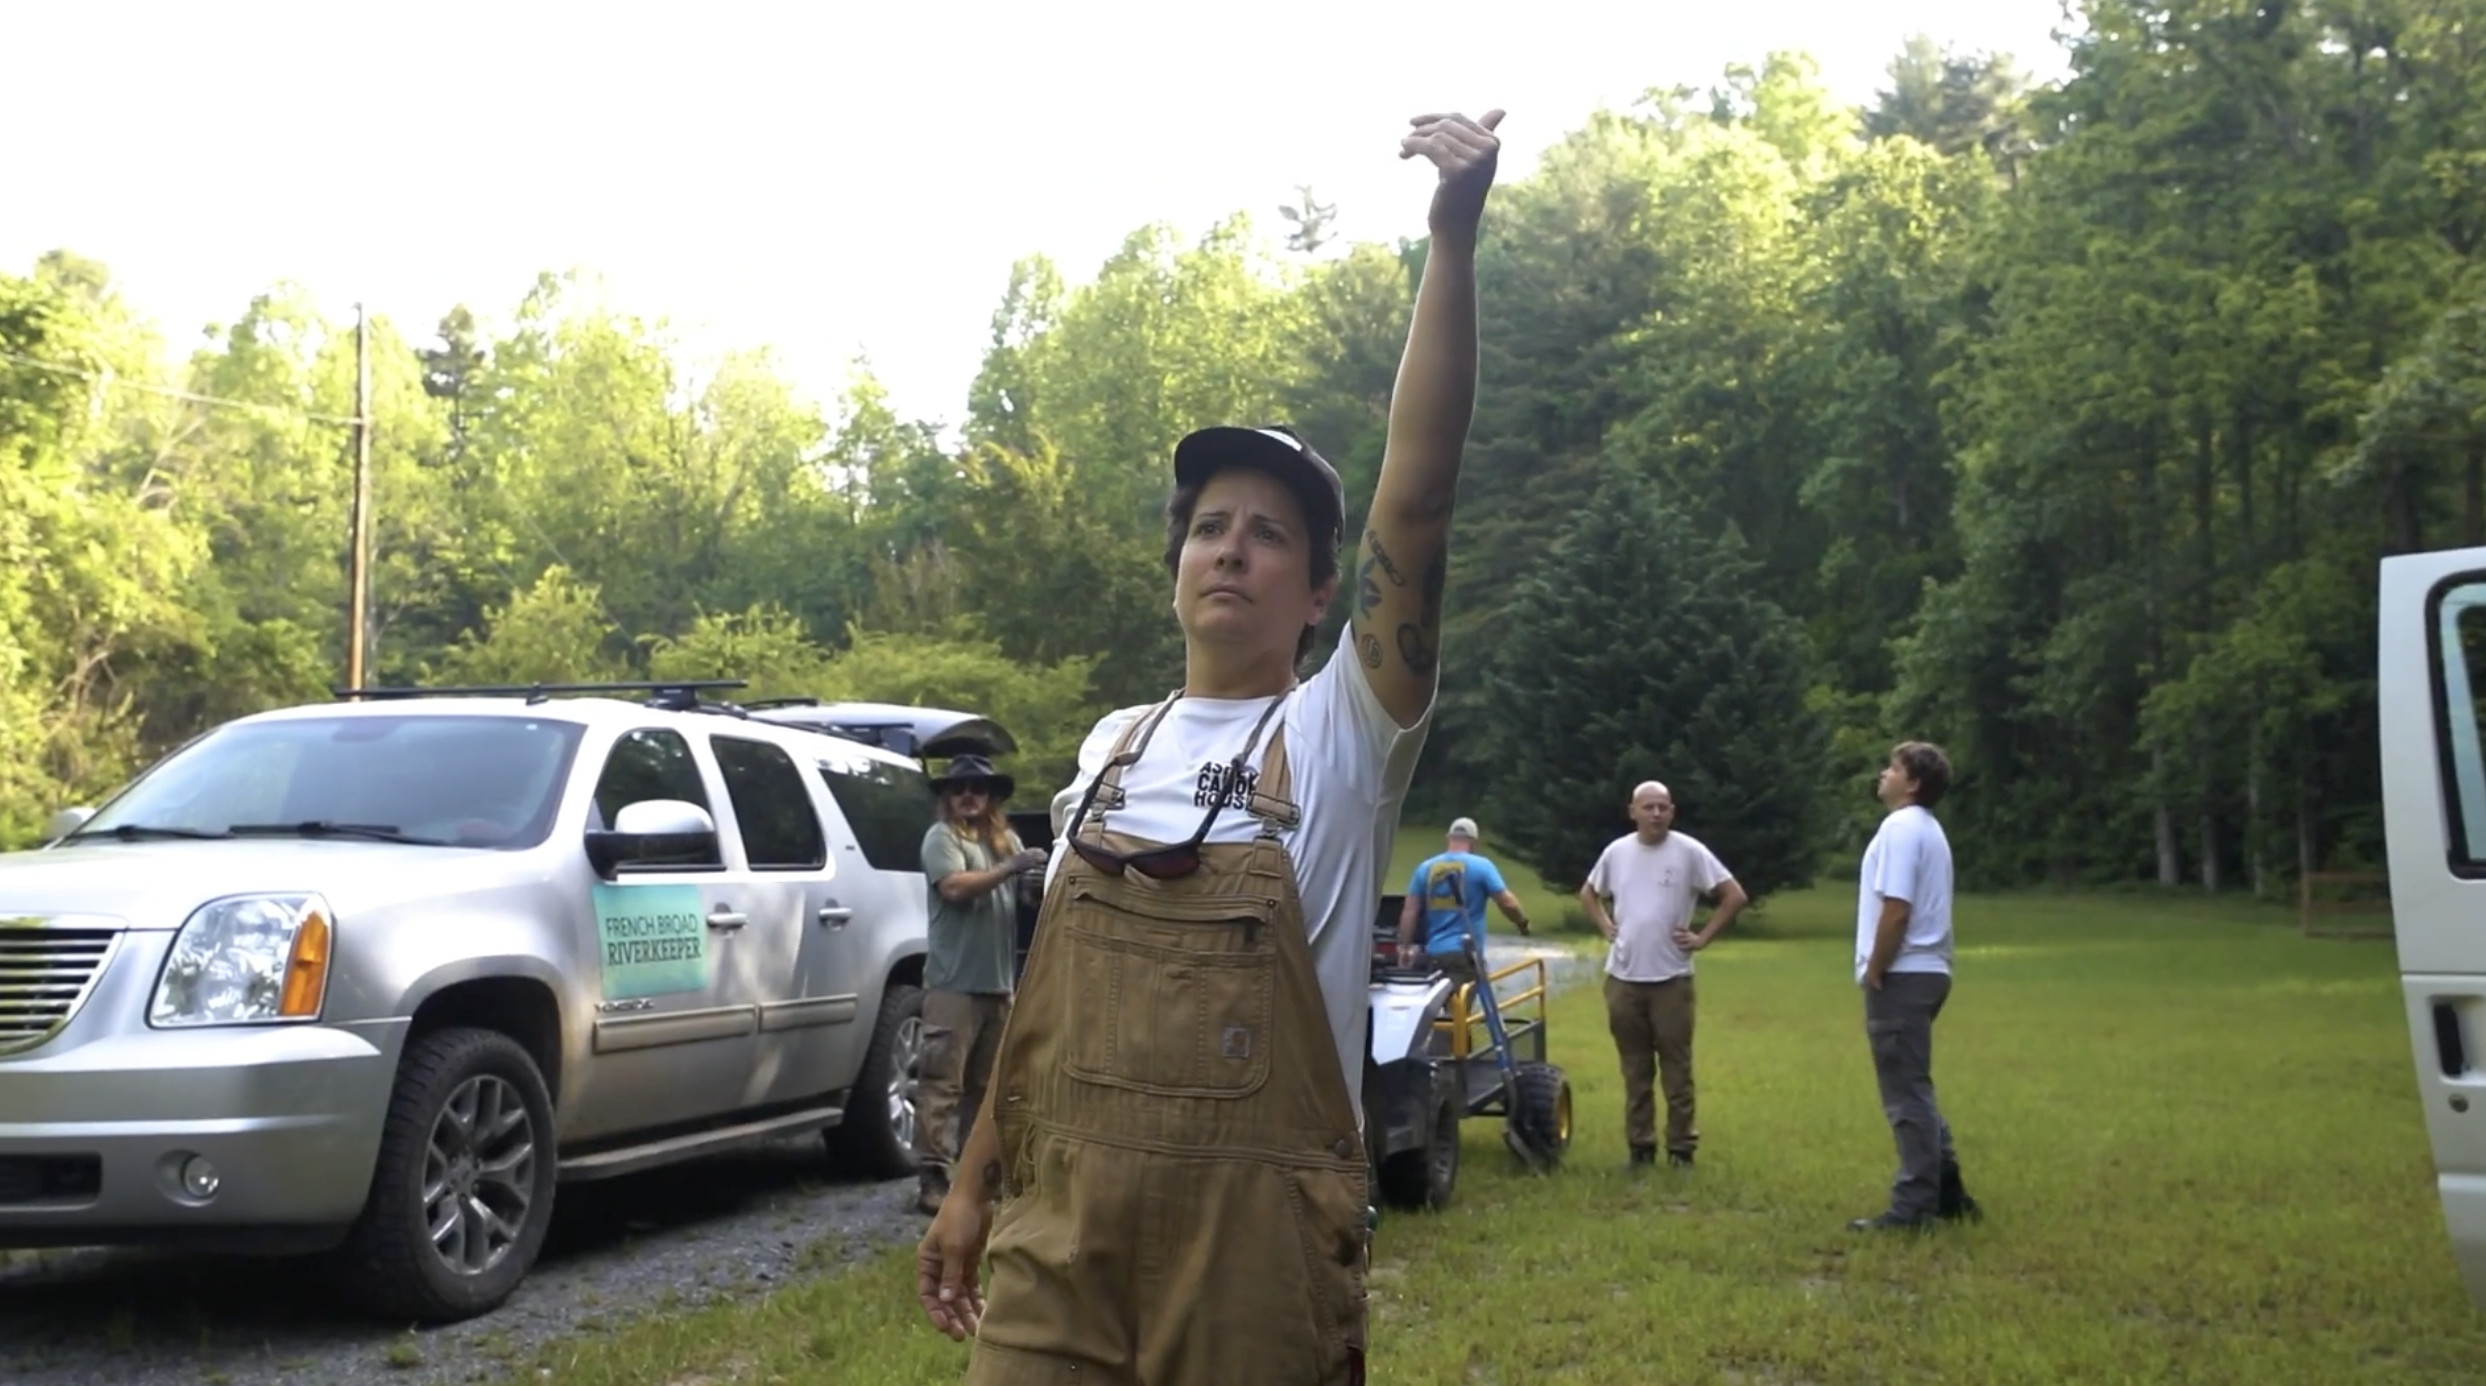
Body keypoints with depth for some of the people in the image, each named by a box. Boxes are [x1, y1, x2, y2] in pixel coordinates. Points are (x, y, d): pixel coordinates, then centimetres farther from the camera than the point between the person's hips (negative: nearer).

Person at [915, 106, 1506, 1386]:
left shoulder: (1340, 739, -6)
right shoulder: (1111, 748, 9)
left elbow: (1416, 499, -19)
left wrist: (1452, 239, -27)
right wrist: (974, 1187, 14)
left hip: (1254, 1243, -3)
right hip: (1059, 1232, 4)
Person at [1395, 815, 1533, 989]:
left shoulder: (1425, 868, 8)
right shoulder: (1481, 866, -3)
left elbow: (1409, 911, 6)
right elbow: (1507, 902, -5)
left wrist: (1405, 947, 12)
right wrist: (1522, 922, 14)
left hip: (1433, 954, 4)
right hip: (1465, 953, -4)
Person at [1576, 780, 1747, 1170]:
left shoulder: (1689, 851, -7)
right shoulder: (1616, 852, 4)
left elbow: (1734, 895, -4)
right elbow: (1588, 893, 22)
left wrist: (1703, 937, -6)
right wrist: (1605, 927, 7)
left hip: (1671, 978, -3)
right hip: (1623, 978, 3)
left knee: (1676, 1068, 2)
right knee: (1634, 1069, 11)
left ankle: (1681, 1148, 9)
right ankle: (1640, 1145, 19)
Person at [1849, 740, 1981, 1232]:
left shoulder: (1900, 827, -14)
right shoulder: (1926, 829, 18)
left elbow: (1896, 909, -22)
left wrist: (1874, 972, -15)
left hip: (1902, 976, -10)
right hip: (1923, 972, 10)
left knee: (1906, 1096, -6)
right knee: (1915, 1092, 17)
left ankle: (1914, 1206, -3)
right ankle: (1945, 1192, 19)